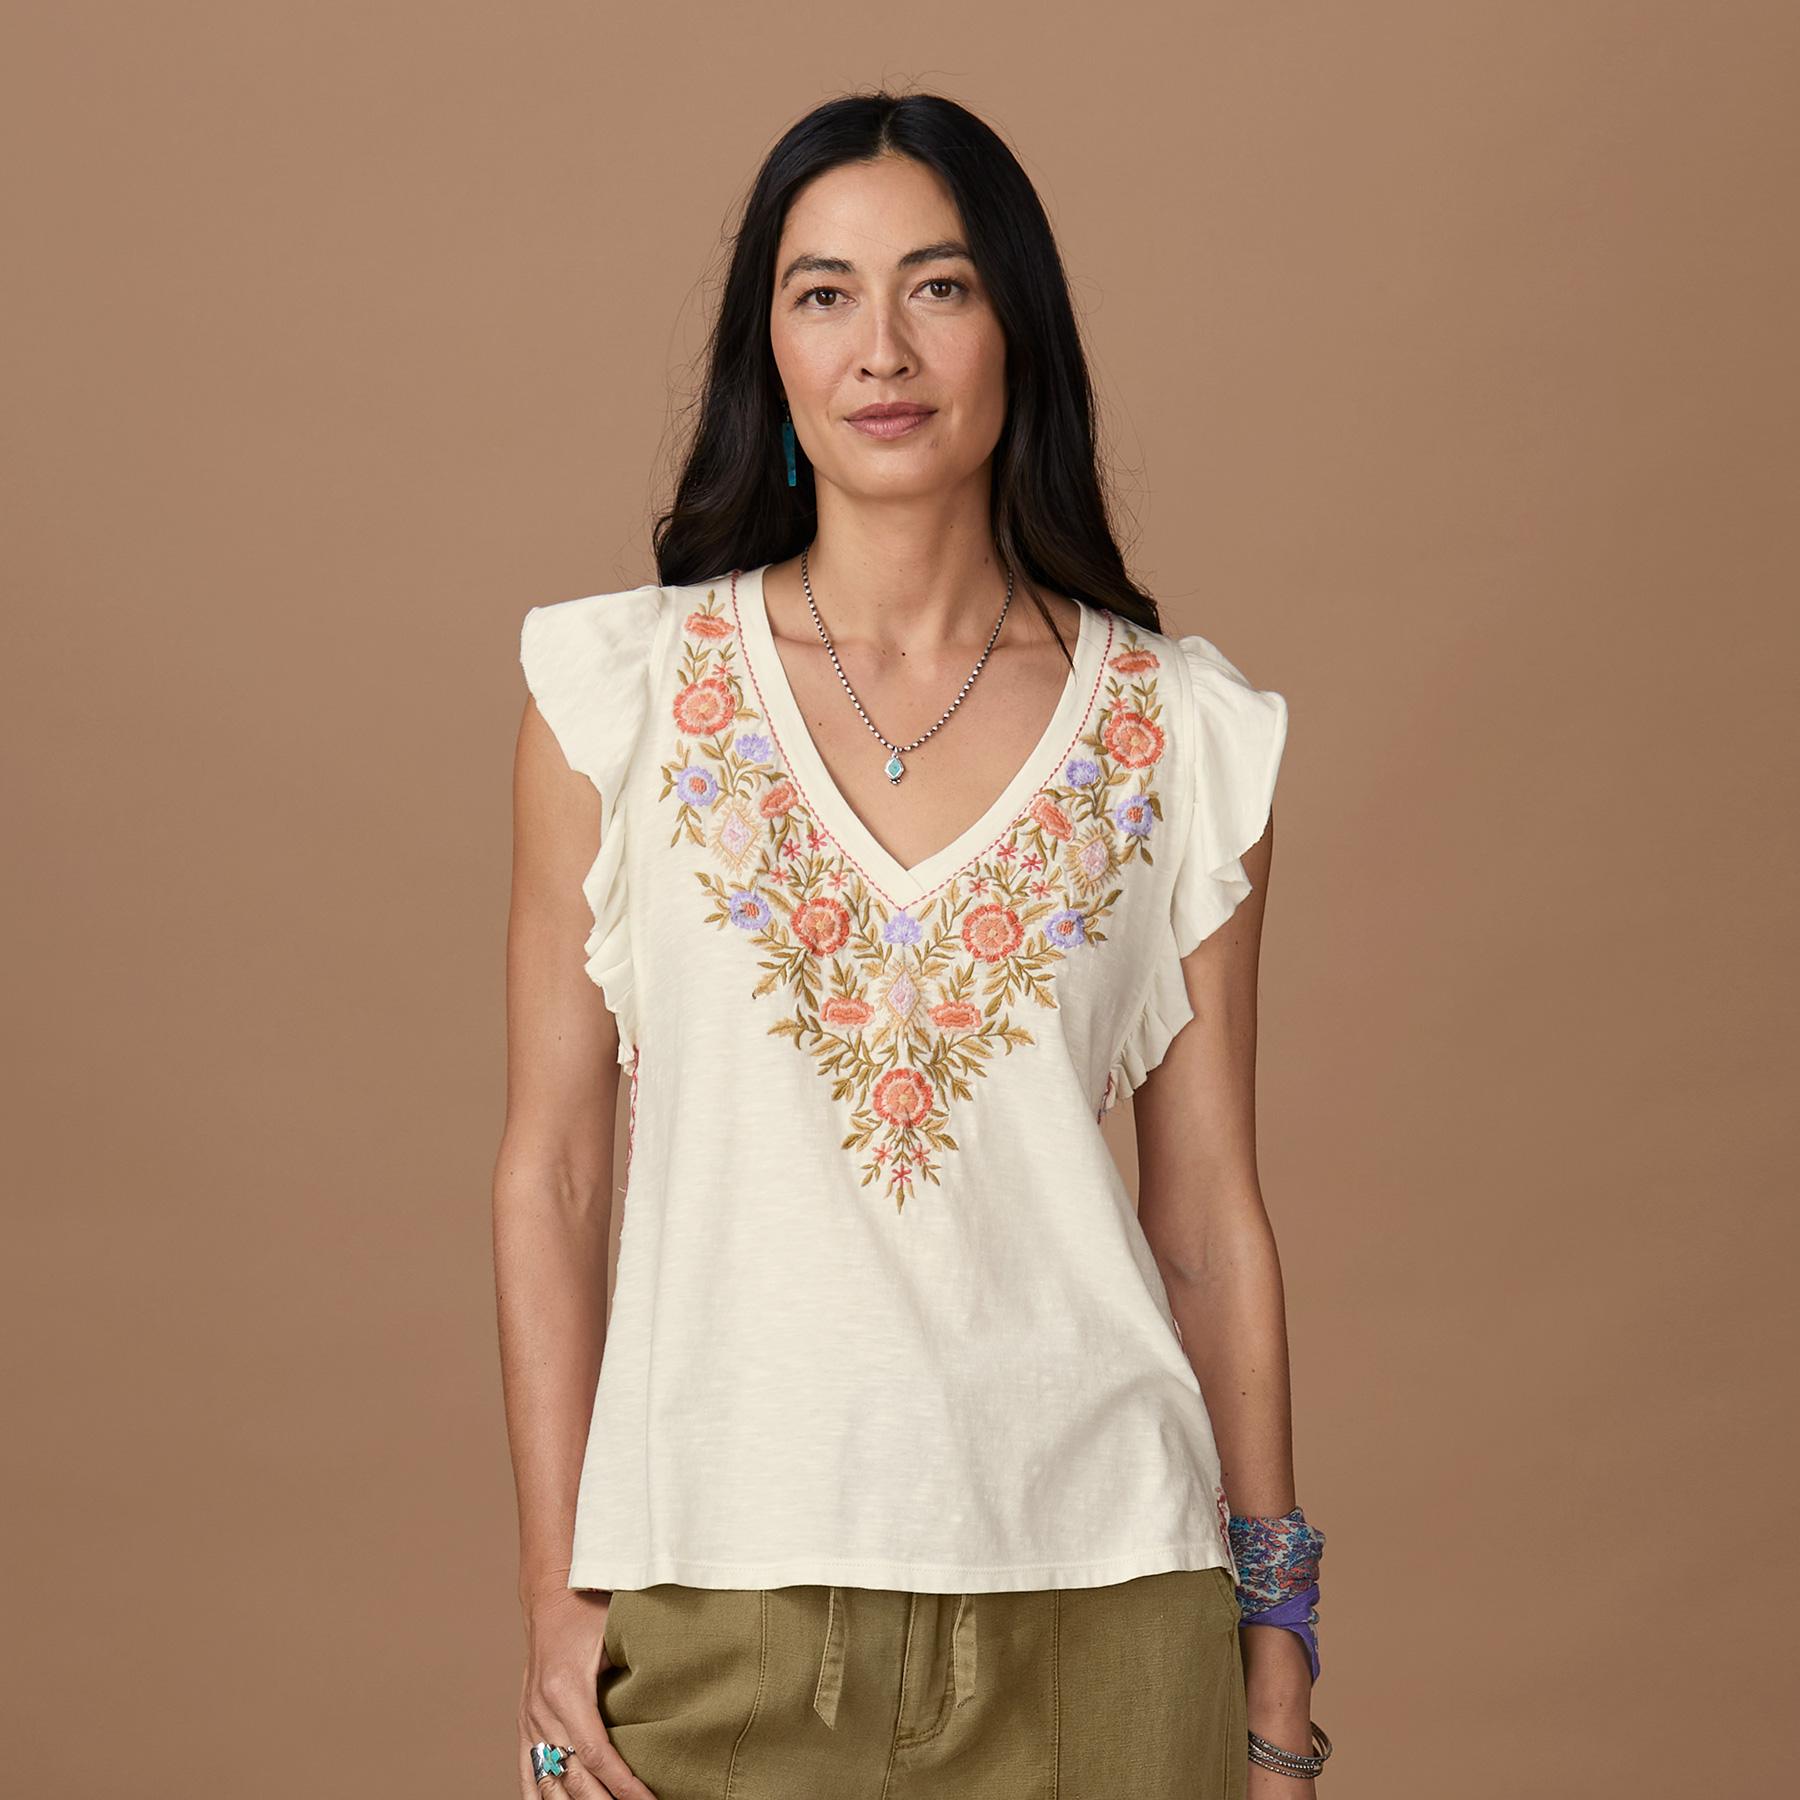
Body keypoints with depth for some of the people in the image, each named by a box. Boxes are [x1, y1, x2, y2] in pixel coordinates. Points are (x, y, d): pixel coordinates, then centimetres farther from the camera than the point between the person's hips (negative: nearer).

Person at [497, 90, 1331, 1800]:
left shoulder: (1181, 734, 2)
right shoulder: (619, 690, 1)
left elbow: (1210, 1211, 4)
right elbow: (551, 1169, 2)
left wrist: (1275, 1656, 6)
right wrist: (554, 1599, -1)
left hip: (1096, 1596, 1)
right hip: (719, 1592, 0)